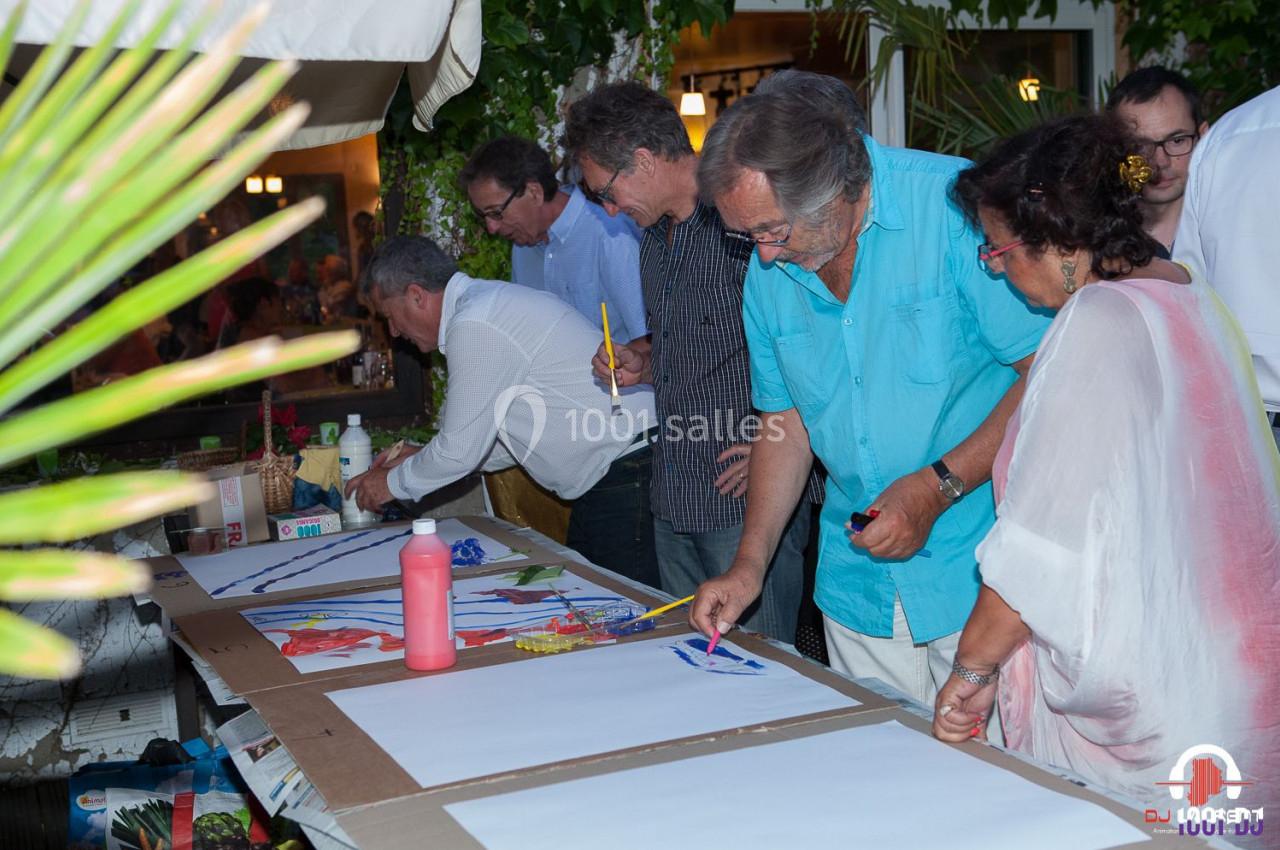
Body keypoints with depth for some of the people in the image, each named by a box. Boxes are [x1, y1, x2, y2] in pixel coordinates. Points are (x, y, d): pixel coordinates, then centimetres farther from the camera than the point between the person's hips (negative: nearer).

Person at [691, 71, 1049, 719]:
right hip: (858, 583, 5)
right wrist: (749, 564, 6)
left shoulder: (957, 203, -14)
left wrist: (939, 485, -19)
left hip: (978, 576, -5)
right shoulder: (768, 271, 5)